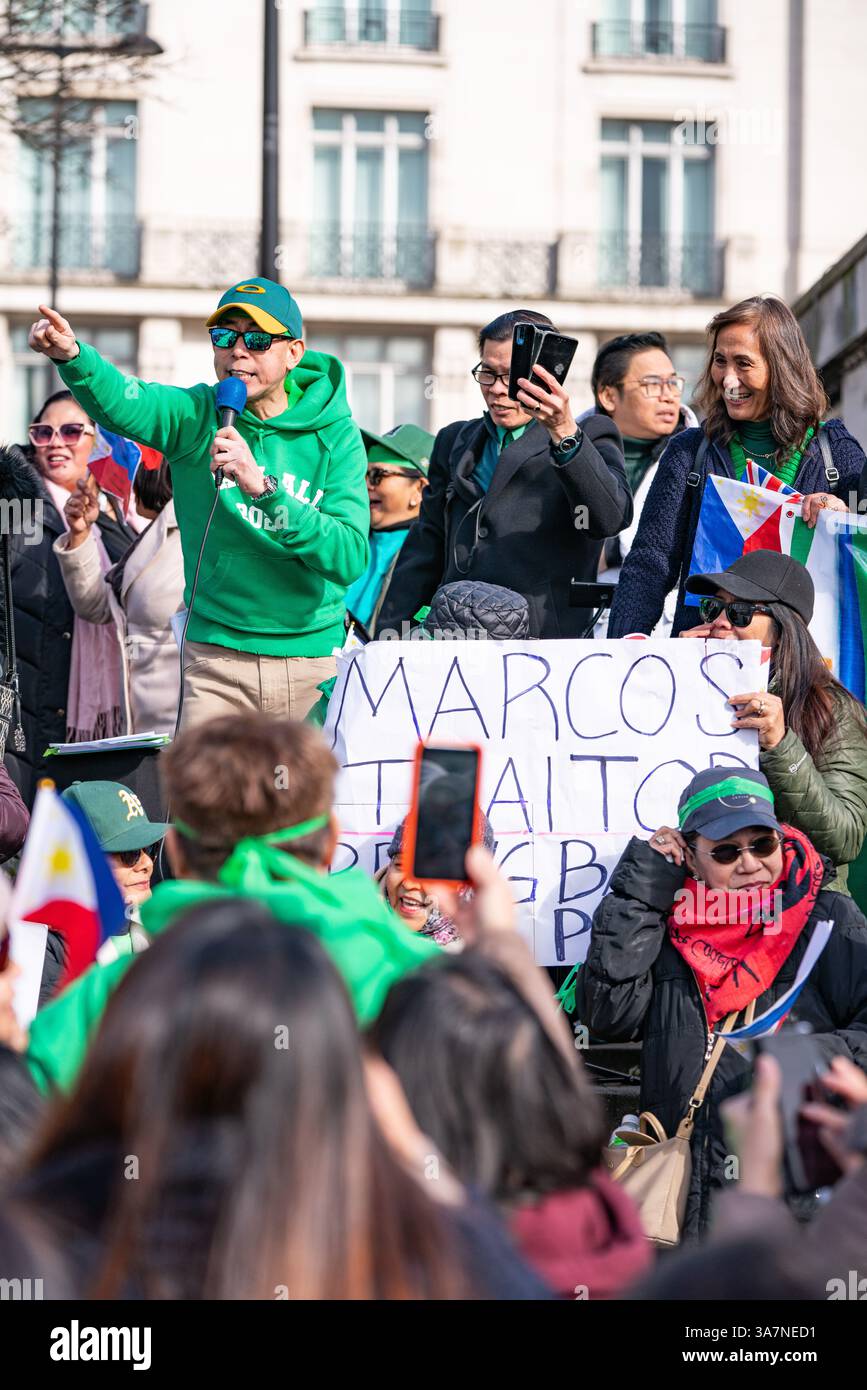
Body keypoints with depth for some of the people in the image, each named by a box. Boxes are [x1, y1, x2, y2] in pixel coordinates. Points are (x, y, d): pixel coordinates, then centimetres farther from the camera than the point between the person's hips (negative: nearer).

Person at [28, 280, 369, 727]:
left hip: (314, 658, 0)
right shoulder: (197, 416, -1)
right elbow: (120, 401, -23)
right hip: (217, 659, 0)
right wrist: (71, 355, -45)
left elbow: (350, 559, -16)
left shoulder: (335, 435, -4)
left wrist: (264, 486, -27)